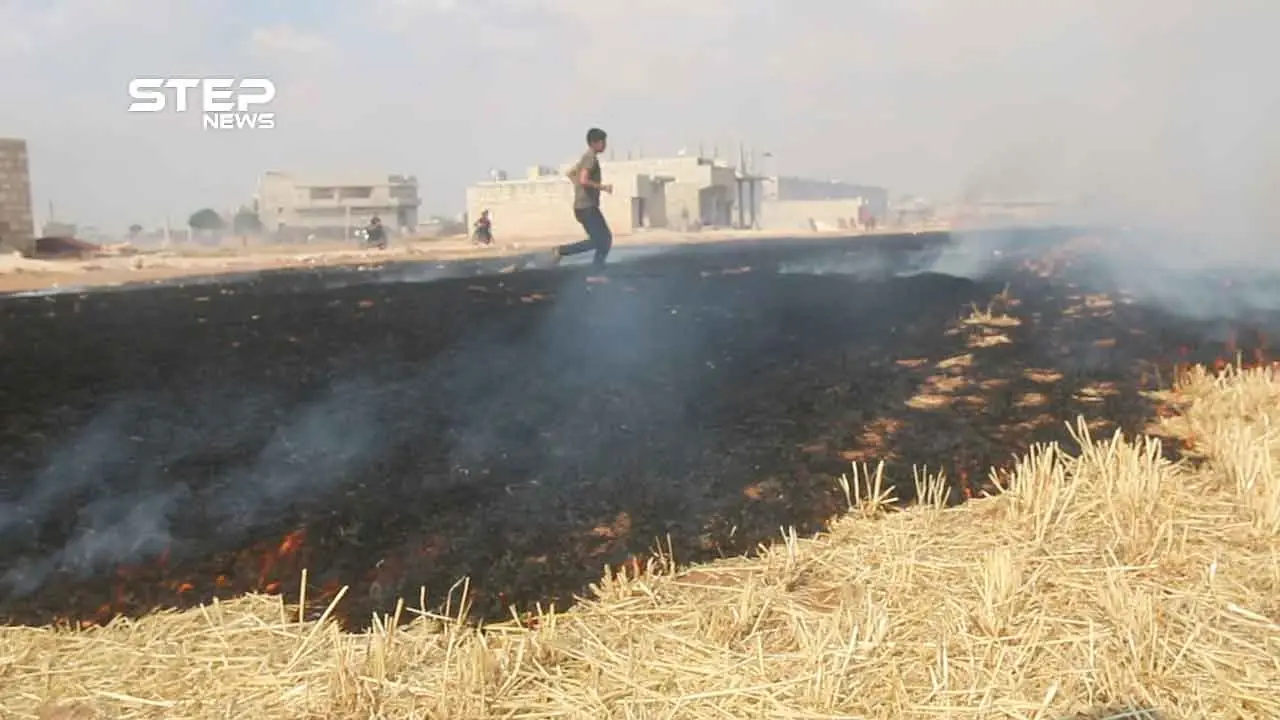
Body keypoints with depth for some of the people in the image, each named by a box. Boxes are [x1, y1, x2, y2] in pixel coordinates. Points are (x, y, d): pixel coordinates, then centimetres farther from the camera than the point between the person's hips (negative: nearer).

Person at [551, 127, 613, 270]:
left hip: (588, 206, 10)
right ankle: (561, 250, -2)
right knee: (597, 241, -7)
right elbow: (583, 180, -28)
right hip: (587, 207, -10)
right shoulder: (591, 158, -15)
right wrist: (603, 187, -20)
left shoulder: (587, 157, 16)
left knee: (605, 239, 10)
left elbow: (570, 173, 27)